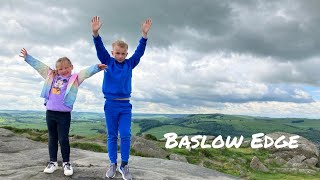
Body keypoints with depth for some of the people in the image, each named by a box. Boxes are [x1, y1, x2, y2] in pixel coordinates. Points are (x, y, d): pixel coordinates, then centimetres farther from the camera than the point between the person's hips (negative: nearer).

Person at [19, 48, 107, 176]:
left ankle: (66, 162, 14)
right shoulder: (52, 76, 12)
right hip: (50, 112, 4)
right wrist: (27, 57, 25)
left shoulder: (75, 78, 2)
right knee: (52, 138, 13)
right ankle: (53, 162, 24)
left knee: (63, 139, 0)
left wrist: (97, 67, -27)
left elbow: (86, 72, -12)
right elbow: (39, 66, 19)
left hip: (64, 114, -4)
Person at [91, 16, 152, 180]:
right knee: (112, 136, 8)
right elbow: (100, 49, -11)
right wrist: (95, 32, -27)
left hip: (125, 105, 1)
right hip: (111, 104, -1)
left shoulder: (130, 64, 6)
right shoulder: (108, 62, 2)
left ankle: (124, 165, 11)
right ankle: (113, 164, 20)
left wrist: (144, 34, -17)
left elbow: (139, 51, -4)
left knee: (125, 135, -1)